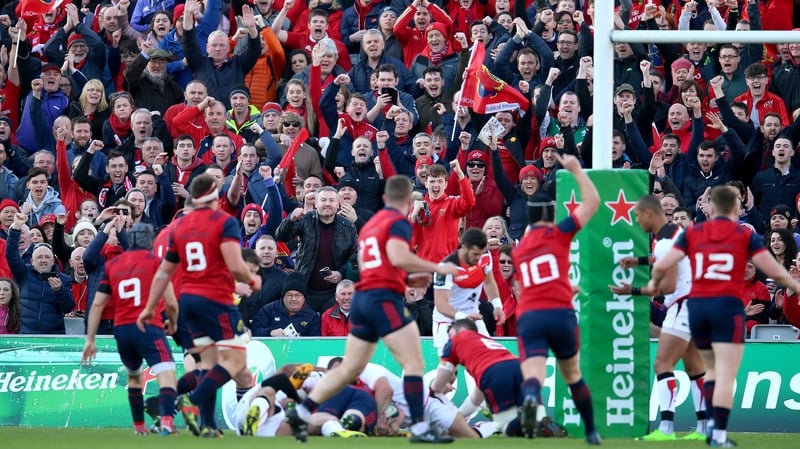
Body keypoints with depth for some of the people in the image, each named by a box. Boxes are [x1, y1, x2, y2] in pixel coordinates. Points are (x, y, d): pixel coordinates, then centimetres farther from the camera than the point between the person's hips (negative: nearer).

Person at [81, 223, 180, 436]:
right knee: (166, 374, -15)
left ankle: (139, 426, 30)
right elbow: (171, 302, -2)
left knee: (133, 376, 27)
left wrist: (90, 340, 14)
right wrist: (173, 323, 18)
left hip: (121, 330, 5)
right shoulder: (155, 261, 2)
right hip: (149, 327, -5)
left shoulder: (112, 264, 15)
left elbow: (97, 305, 11)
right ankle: (167, 420, -38)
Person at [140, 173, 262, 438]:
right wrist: (252, 281, 3)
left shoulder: (180, 226, 11)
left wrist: (150, 307, 24)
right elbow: (235, 267, -18)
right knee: (236, 361, -5)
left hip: (188, 298, 7)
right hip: (216, 298, -7)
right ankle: (194, 400, -22)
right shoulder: (225, 222, -8)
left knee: (210, 361, 12)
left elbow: (164, 272, 17)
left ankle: (209, 425, 4)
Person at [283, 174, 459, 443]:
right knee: (414, 363, -7)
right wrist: (437, 268, -14)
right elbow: (398, 257, -21)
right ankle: (419, 428, -12)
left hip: (362, 299, 8)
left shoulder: (371, 224, 20)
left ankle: (301, 412, 13)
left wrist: (408, 278, 25)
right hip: (385, 298, -8)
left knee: (350, 369, 14)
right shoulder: (399, 222, -5)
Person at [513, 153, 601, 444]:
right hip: (561, 313, -1)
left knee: (532, 377, -16)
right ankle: (591, 432, 29)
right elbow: (592, 202, 9)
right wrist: (576, 170, 17)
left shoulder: (518, 250, 19)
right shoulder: (558, 234, 6)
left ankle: (530, 398, -51)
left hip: (528, 317, 1)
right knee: (573, 375, 20)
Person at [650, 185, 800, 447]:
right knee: (726, 376, -5)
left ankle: (715, 427, 14)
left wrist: (655, 283, 23)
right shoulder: (745, 235, 2)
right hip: (728, 307, -4)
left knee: (712, 369, 22)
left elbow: (662, 266, 2)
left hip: (697, 307, 4)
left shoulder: (692, 233, 8)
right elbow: (775, 271, -1)